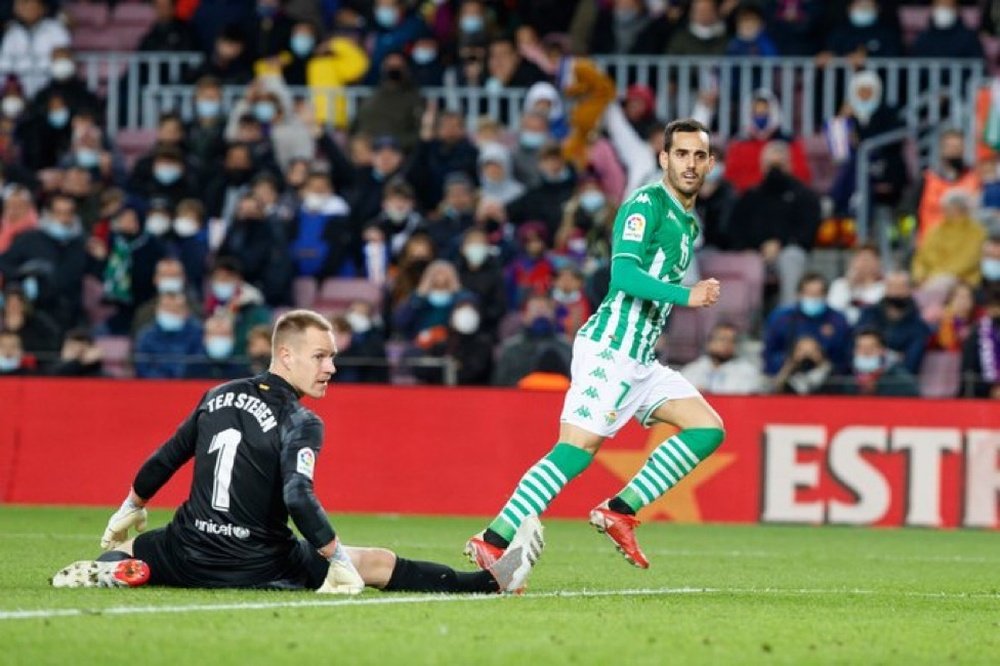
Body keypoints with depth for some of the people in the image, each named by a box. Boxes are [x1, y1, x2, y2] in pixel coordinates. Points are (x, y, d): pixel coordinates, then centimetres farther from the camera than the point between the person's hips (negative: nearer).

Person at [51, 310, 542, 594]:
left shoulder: (218, 397, 9)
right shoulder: (300, 422, -12)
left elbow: (162, 463, 17)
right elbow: (298, 497, -26)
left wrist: (132, 509, 33)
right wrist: (339, 559, -21)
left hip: (187, 554, 5)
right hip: (255, 564, -5)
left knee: (125, 554, 32)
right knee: (378, 564, 1)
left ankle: (108, 569, -3)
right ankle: (492, 580, -2)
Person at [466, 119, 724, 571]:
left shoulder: (689, 223, 19)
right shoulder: (645, 204, -9)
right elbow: (623, 273, -22)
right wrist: (686, 295, -29)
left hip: (640, 358, 9)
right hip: (610, 349, -9)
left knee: (709, 429, 1)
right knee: (576, 449, -16)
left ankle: (619, 511, -1)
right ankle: (493, 541, -15)